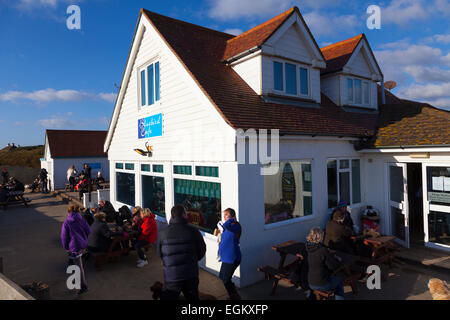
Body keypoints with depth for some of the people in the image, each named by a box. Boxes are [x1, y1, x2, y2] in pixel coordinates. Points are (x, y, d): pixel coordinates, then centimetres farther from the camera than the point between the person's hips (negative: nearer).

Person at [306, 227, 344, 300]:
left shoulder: (307, 249, -7)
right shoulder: (323, 250, -25)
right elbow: (334, 266, -17)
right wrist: (337, 260, 3)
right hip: (323, 285, -4)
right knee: (338, 280, 25)